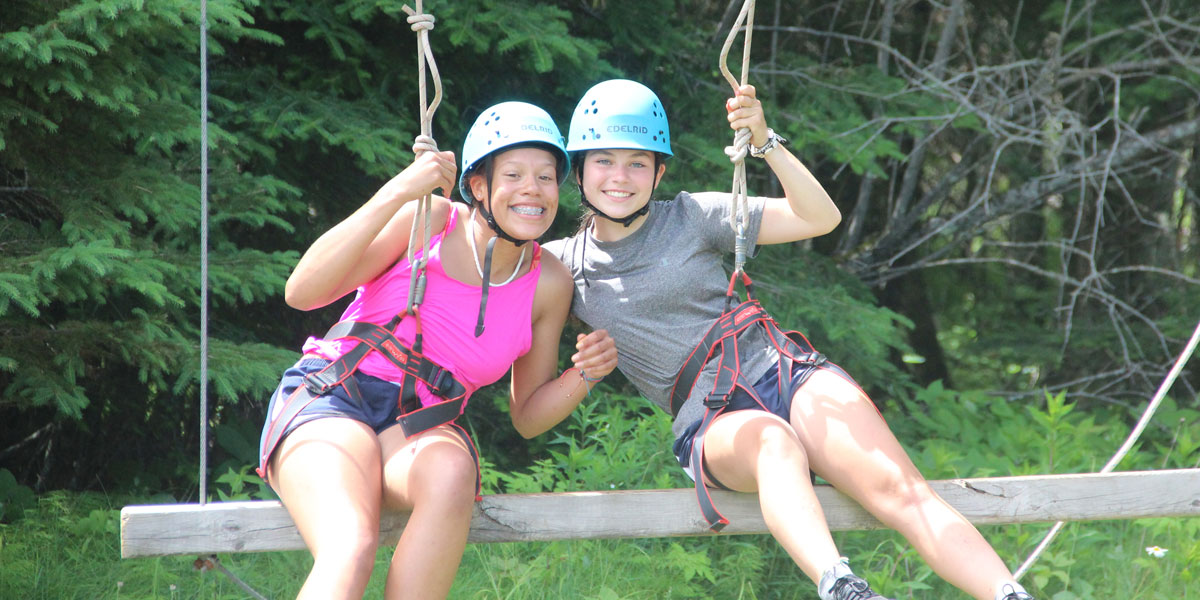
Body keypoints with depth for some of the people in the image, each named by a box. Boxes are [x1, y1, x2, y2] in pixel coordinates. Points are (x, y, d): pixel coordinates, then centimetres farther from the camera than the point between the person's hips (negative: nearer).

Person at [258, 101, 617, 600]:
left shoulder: (548, 284, 5)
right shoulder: (428, 222, -5)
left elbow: (527, 417, 14)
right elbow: (302, 292, -15)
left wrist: (584, 375, -8)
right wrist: (396, 194, -23)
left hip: (420, 427, 3)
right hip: (330, 400, -3)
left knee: (451, 475, -37)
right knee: (351, 548, -35)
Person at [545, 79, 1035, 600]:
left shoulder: (691, 216, 8)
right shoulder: (563, 265, 10)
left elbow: (820, 217, 3)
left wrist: (765, 143, -11)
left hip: (783, 369, 2)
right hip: (711, 421, -2)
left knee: (895, 486, -24)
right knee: (775, 442, -39)